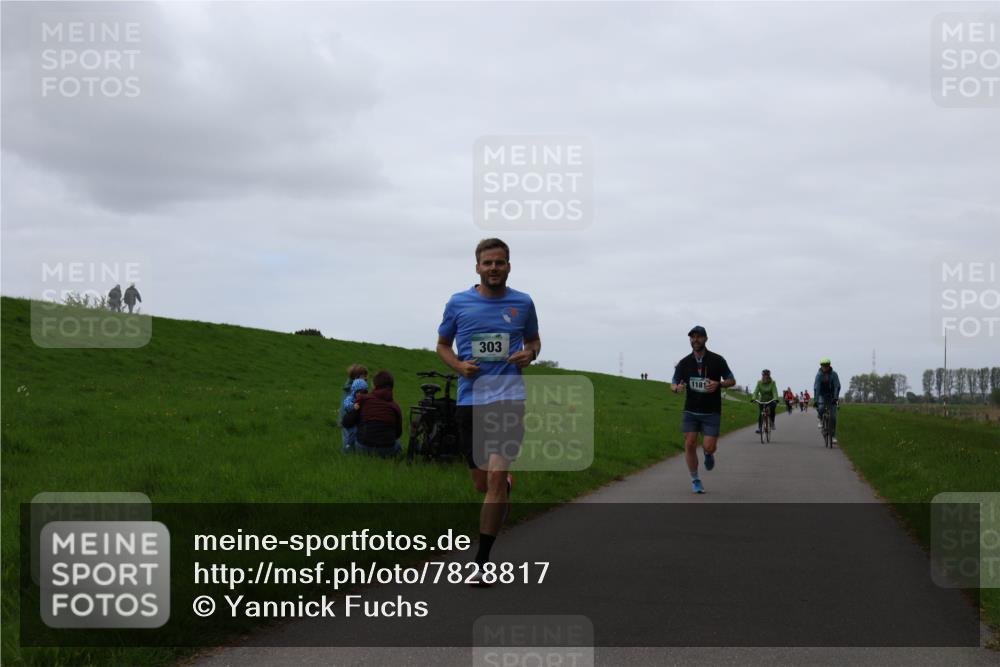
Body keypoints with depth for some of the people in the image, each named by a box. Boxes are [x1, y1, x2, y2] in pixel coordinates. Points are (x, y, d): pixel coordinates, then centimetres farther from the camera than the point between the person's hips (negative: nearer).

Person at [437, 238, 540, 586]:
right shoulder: (458, 303, 4)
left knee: (496, 477, -16)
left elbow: (533, 339, 20)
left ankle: (481, 562, -10)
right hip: (470, 399, 2)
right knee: (483, 483, 8)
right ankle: (507, 483, 48)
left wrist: (530, 353, -3)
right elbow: (442, 344, 15)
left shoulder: (523, 303, 5)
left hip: (509, 398, -2)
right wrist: (459, 365, -6)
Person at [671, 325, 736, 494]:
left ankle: (708, 454, 29)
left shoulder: (717, 360, -5)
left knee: (709, 447, -10)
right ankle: (695, 480, 7)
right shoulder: (684, 363, -1)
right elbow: (673, 384, 5)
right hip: (690, 411, 2)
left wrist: (718, 384, -19)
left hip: (711, 412, -1)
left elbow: (732, 380, 2)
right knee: (690, 444, -8)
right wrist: (677, 388, -20)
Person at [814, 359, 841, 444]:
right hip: (822, 395, 0)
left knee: (833, 416, -7)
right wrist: (816, 400, -31)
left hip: (832, 396, 0)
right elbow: (816, 388, -22)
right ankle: (821, 420, 1)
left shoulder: (834, 374, -15)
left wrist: (835, 398, -32)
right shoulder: (819, 375, -16)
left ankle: (833, 436, 0)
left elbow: (837, 386, -20)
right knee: (821, 408, -32)